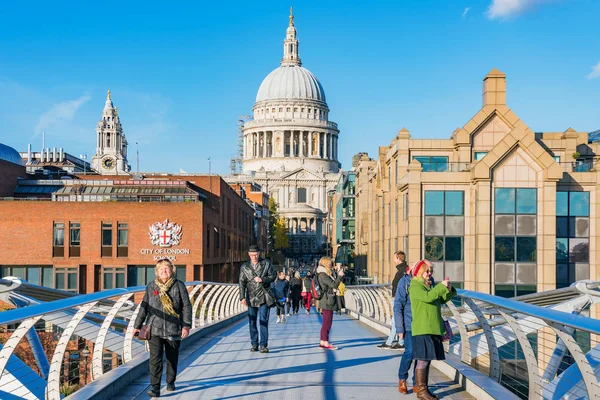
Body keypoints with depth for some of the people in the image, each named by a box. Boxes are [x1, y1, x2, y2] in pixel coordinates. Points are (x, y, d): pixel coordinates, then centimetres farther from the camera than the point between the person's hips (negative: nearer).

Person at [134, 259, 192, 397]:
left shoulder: (179, 285, 0)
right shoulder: (151, 287, 5)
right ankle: (155, 388, -7)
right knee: (155, 359, -8)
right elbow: (144, 307, 11)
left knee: (172, 358, 12)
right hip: (155, 329, 0)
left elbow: (186, 306, -1)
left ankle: (170, 382, 32)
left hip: (173, 330, 0)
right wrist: (137, 326, 11)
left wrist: (186, 325, -9)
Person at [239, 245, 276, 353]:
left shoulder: (266, 264, 4)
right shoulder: (244, 267, 6)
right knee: (252, 322, 7)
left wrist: (262, 279, -16)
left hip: (264, 297, -2)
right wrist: (242, 297, -9)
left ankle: (263, 345, -8)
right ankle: (254, 344, 18)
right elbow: (242, 283, 1)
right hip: (251, 298, 2)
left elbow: (273, 276, 3)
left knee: (263, 321, -10)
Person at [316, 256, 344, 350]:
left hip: (327, 302, 10)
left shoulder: (324, 274, 15)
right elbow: (334, 285, -19)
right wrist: (340, 276, -11)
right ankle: (326, 343, -3)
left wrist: (339, 276, 12)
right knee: (327, 323, -6)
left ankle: (322, 342, 18)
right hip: (327, 302, -10)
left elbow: (332, 284, 19)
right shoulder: (322, 275, -16)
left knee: (325, 323, 14)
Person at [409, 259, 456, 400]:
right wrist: (441, 286, -17)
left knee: (427, 360, 11)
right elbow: (428, 297, -25)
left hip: (433, 329, 9)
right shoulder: (415, 286, -8)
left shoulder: (430, 286, 19)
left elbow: (441, 300, 23)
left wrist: (449, 289, 6)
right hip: (422, 330, -9)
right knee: (423, 360, -8)